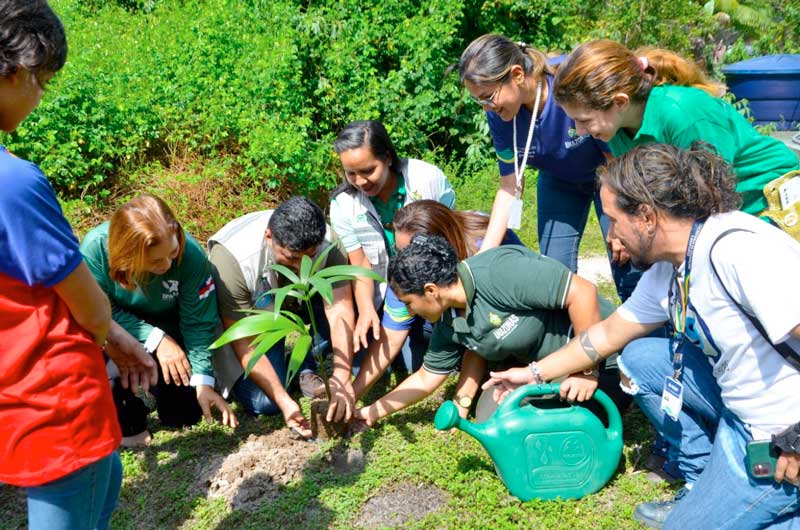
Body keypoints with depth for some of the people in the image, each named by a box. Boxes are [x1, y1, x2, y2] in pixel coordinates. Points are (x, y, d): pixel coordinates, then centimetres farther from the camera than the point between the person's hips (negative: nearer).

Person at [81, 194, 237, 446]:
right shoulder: (95, 247, -32)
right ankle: (127, 424, -10)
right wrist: (156, 339, -30)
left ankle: (154, 384, 33)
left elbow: (198, 323, -19)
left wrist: (203, 381, -25)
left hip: (169, 330, 1)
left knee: (184, 414, -2)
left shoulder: (191, 254, -30)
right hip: (117, 331, -1)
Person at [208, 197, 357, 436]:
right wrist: (284, 401, -37)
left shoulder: (327, 243, -29)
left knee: (350, 299, -27)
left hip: (296, 302, 3)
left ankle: (305, 368, -3)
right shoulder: (231, 258, -36)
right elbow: (244, 344, -31)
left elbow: (340, 312, -33)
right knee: (264, 402, -21)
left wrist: (342, 377, -47)